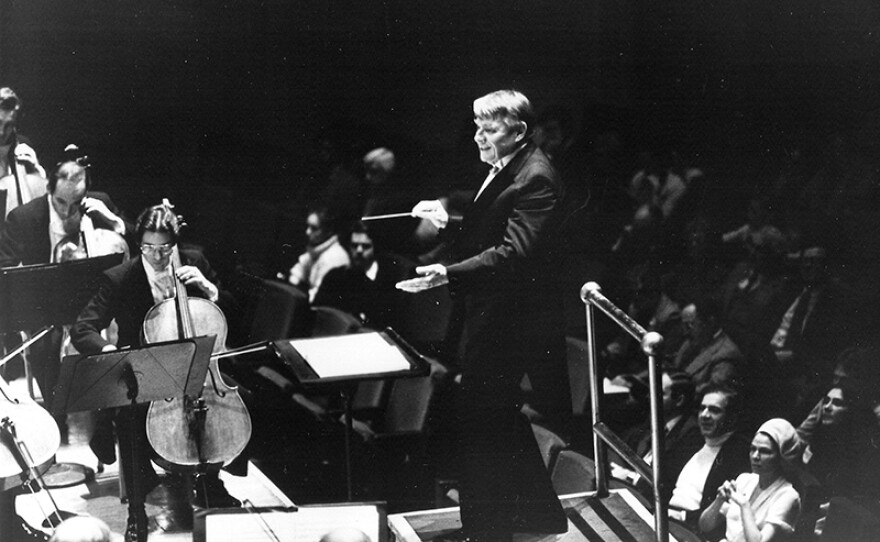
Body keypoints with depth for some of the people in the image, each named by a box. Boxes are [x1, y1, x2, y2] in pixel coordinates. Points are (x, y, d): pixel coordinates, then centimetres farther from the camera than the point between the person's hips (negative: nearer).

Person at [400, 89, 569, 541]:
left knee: (482, 423, -2)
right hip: (487, 317, 10)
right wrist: (448, 223, 5)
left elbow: (514, 253, -28)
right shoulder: (503, 171, 14)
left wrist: (448, 274, -36)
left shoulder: (535, 178, -19)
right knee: (501, 420, 19)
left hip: (505, 324, -10)